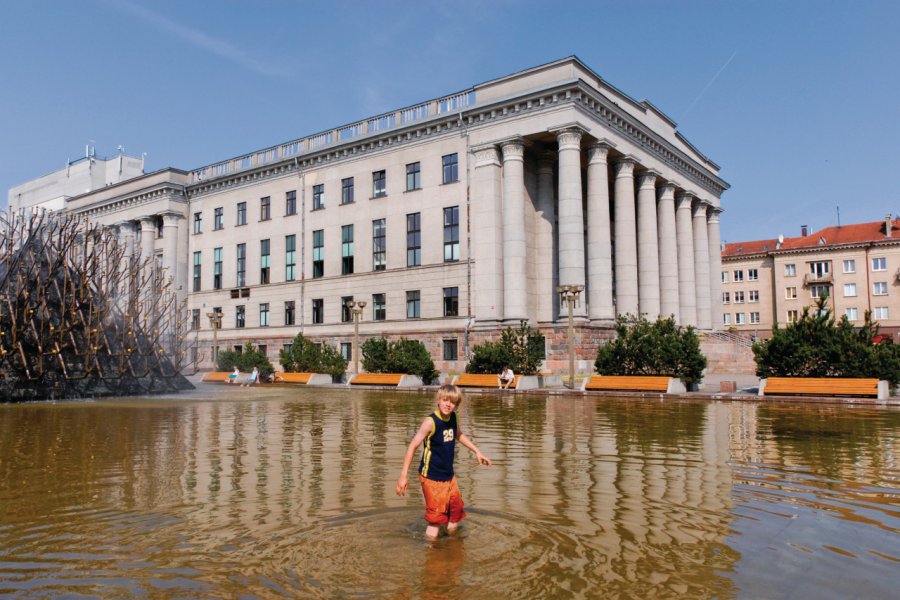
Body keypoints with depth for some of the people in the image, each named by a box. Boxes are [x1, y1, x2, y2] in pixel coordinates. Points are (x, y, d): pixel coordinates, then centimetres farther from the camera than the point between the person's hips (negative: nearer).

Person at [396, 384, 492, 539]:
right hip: (432, 478, -7)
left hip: (449, 476, 7)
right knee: (435, 520, -3)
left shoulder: (453, 418, 0)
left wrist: (477, 451, 19)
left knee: (456, 512, 17)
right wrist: (403, 475, -27)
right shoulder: (431, 422, -21)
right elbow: (412, 446, -23)